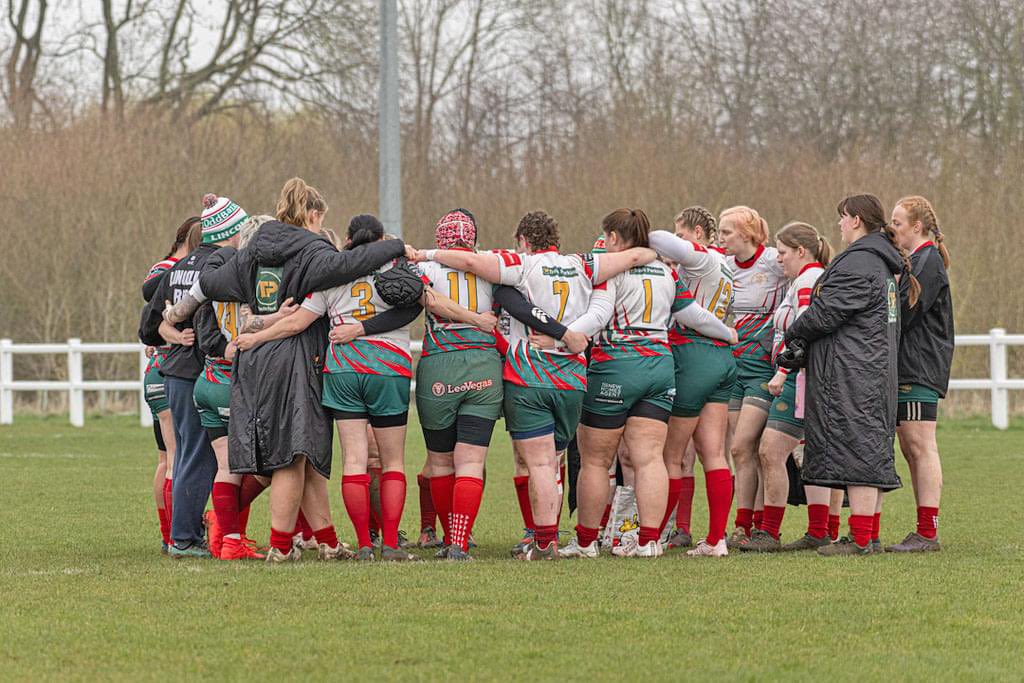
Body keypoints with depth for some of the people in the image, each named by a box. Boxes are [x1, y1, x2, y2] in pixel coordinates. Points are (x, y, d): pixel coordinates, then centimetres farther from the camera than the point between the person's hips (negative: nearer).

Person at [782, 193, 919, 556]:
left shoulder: (858, 262, -14)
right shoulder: (882, 263, 18)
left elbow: (826, 312, -16)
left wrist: (793, 336, 3)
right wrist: (804, 348, 14)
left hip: (851, 375, -10)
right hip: (878, 370, 10)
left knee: (856, 448, -10)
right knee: (873, 452, 11)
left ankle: (860, 539, -11)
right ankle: (868, 535, 15)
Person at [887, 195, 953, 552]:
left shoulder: (928, 261, -10)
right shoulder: (912, 260, 20)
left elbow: (906, 313, -15)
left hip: (921, 367, -10)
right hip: (906, 368, 10)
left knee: (921, 446, -11)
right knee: (910, 449, 9)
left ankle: (928, 532, -14)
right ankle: (924, 531, 10)